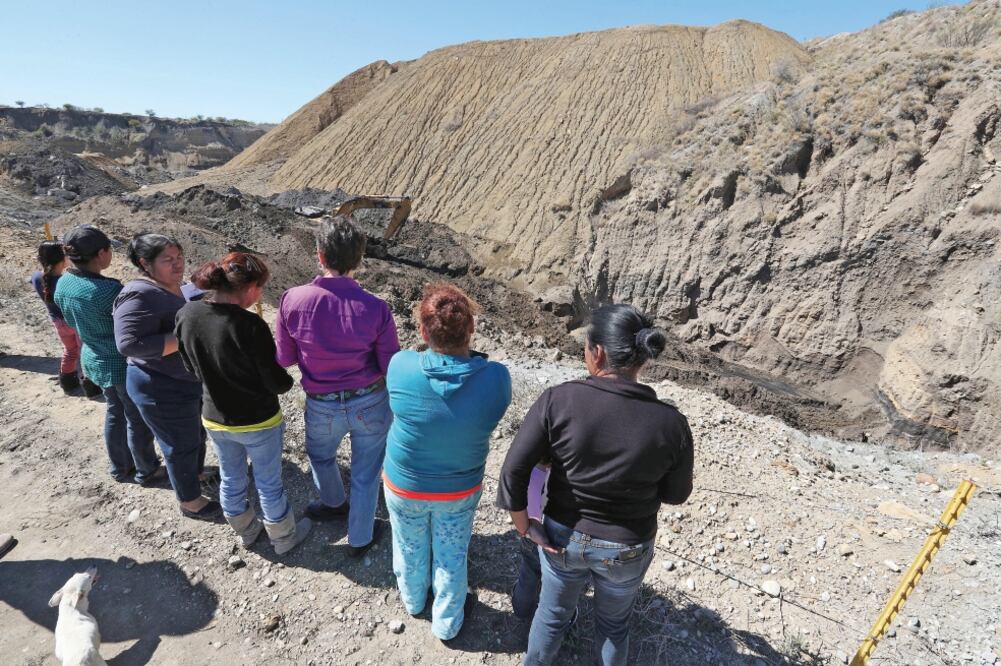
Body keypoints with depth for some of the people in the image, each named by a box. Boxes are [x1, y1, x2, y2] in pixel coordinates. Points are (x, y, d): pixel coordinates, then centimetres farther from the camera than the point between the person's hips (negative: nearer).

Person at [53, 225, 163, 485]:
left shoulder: (63, 283, -4)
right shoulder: (107, 290, -30)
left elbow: (73, 322, 10)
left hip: (95, 360, 8)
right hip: (124, 364, -8)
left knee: (115, 412, 24)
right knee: (138, 419, 9)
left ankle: (120, 467, 38)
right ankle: (147, 471, 26)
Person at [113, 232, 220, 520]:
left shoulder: (173, 287, 4)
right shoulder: (140, 295, -25)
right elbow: (129, 343, -34)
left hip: (190, 380, 9)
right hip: (164, 390, -9)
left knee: (197, 435, 26)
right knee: (181, 446, 8)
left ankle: (197, 473, 50)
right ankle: (190, 501, 27)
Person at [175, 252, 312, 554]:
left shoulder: (186, 315, -12)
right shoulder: (250, 326, -30)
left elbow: (191, 366, 4)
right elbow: (277, 383, -21)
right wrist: (287, 380, 0)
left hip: (214, 419, 5)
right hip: (258, 422, -5)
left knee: (230, 479, 25)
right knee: (269, 484, 16)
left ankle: (245, 531, 49)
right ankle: (284, 537, 38)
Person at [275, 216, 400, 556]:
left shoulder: (293, 300, -19)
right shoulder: (375, 308, -22)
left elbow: (284, 358, -6)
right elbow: (391, 367, -13)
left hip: (322, 406, 2)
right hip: (370, 403, -1)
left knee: (320, 455, 34)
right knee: (365, 472, 20)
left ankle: (334, 504, 60)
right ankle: (360, 538, 40)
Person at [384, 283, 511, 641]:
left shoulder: (400, 366, -29)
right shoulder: (496, 378, -29)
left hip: (404, 487, 1)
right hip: (460, 491, 0)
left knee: (410, 549, 29)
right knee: (452, 557, 25)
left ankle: (413, 600, 58)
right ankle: (447, 622, 49)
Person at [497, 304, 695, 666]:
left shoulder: (558, 400, -24)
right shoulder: (670, 423, -21)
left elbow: (513, 470, -20)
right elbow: (676, 495, -6)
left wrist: (524, 526, -6)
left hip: (563, 536, 0)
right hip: (627, 550, 0)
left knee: (553, 613, 29)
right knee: (614, 623, 30)